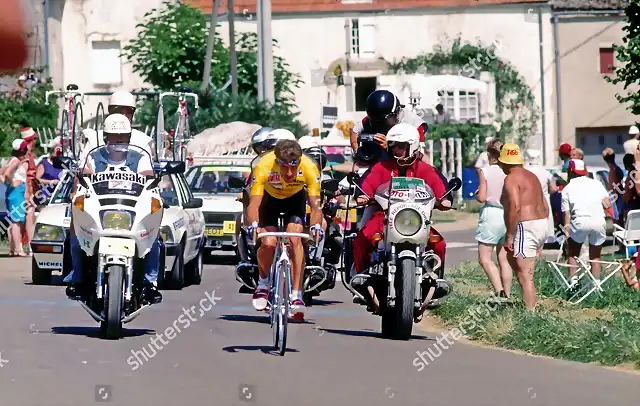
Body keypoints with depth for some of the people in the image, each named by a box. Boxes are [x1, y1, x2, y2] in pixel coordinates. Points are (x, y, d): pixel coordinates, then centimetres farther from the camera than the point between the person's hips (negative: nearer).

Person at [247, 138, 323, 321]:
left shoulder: (309, 168, -36)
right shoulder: (263, 167, -38)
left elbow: (315, 204, -37)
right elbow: (254, 204, -41)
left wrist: (315, 225, -57)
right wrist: (254, 225, -61)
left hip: (295, 198, 0)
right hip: (270, 197, 0)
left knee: (294, 239, -22)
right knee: (268, 243, -19)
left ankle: (296, 296, -18)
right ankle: (263, 283, 12)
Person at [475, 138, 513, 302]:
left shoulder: (485, 172, -8)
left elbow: (482, 197, -11)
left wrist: (476, 194, 10)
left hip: (491, 214, -5)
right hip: (509, 214, 5)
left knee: (485, 258, -1)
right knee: (504, 259, 12)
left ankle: (499, 292, -18)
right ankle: (507, 295, 11)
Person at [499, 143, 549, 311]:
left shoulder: (511, 179, -10)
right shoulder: (531, 176, 18)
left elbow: (515, 207, -22)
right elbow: (545, 207, 19)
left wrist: (509, 236, -18)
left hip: (526, 228, -10)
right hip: (541, 225, 10)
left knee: (525, 276, -7)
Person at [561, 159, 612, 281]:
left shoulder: (567, 188, 12)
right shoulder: (596, 183, 17)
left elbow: (567, 213, 6)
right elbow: (607, 204, 9)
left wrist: (566, 229, 9)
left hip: (580, 221, -2)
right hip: (599, 221, 2)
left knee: (572, 254, 15)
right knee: (595, 256, 17)